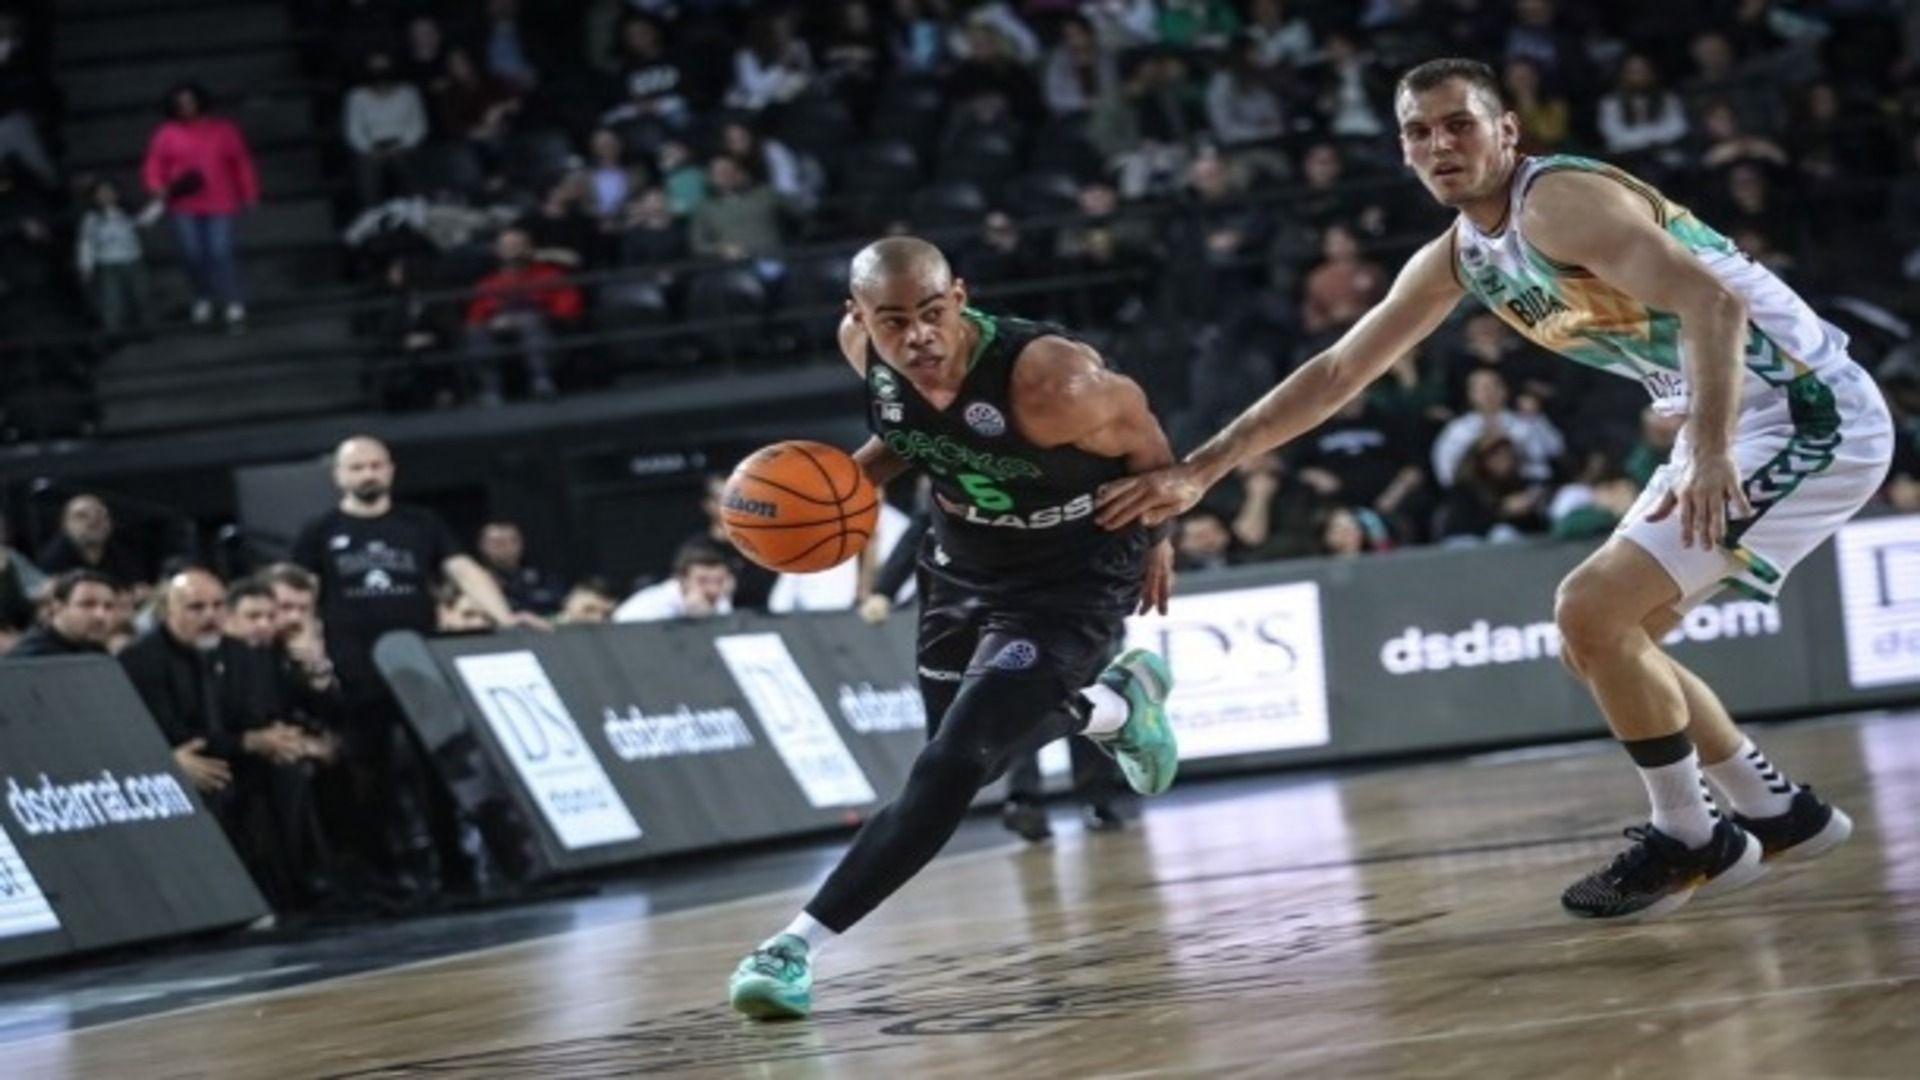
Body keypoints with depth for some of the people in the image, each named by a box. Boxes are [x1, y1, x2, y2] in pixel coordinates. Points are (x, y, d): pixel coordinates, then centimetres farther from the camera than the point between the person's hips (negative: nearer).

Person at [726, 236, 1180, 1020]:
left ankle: (798, 946, -18)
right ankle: (1116, 703, 53)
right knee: (972, 753, 24)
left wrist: (1157, 531, 1)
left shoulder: (1047, 381, -36)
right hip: (961, 567, 7)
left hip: (1070, 585, -7)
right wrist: (856, 476, -12)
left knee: (952, 766, -20)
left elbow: (1139, 438, -15)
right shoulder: (863, 347, -18)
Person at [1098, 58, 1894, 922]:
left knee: (1593, 610, -15)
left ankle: (1691, 841, -1)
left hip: (1811, 413, -10)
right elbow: (1336, 373, 16)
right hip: (1727, 429, 10)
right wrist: (1198, 472, 12)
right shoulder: (1453, 261, 9)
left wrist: (1710, 453, -42)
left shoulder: (1562, 201, -18)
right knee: (1600, 639, 14)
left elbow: (1713, 302, -30)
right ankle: (1779, 812, 24)